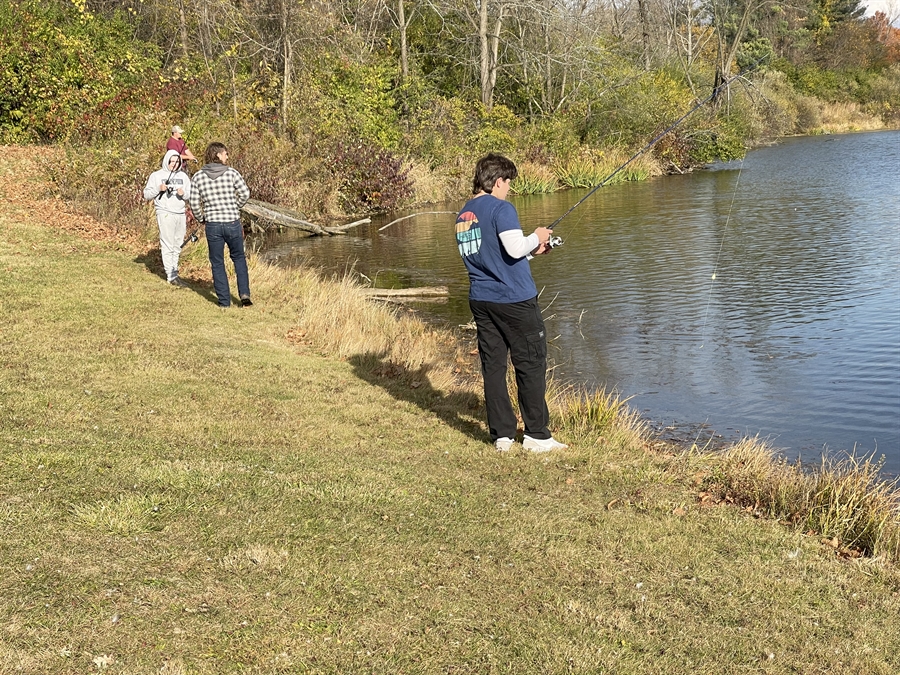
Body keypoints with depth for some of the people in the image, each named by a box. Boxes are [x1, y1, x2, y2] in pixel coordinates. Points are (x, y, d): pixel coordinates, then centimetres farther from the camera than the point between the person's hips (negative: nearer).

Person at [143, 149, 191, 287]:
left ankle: (173, 270, 17)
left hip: (181, 214, 5)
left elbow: (190, 195, 12)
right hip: (165, 214, -5)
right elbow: (146, 194, 0)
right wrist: (158, 189, -16)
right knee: (168, 246, -6)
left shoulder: (183, 176, 13)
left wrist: (183, 194, -9)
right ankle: (171, 276, -6)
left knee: (177, 246, 8)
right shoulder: (156, 175, 1)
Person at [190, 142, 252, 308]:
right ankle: (244, 294, 8)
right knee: (239, 258, 19)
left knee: (217, 263, 12)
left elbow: (195, 203, -1)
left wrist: (201, 219, 17)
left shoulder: (198, 177, -1)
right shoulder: (231, 173, -5)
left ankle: (224, 300, 13)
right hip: (233, 223, 0)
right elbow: (245, 193, -5)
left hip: (213, 225, 0)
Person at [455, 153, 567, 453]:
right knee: (531, 365, 2)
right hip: (513, 299, -7)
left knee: (492, 366, 9)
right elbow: (515, 248, -22)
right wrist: (536, 237, -3)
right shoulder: (500, 208, -12)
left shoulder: (463, 215, 13)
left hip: (480, 301, 7)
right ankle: (536, 436, 6)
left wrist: (531, 251, 20)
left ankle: (501, 435, 12)